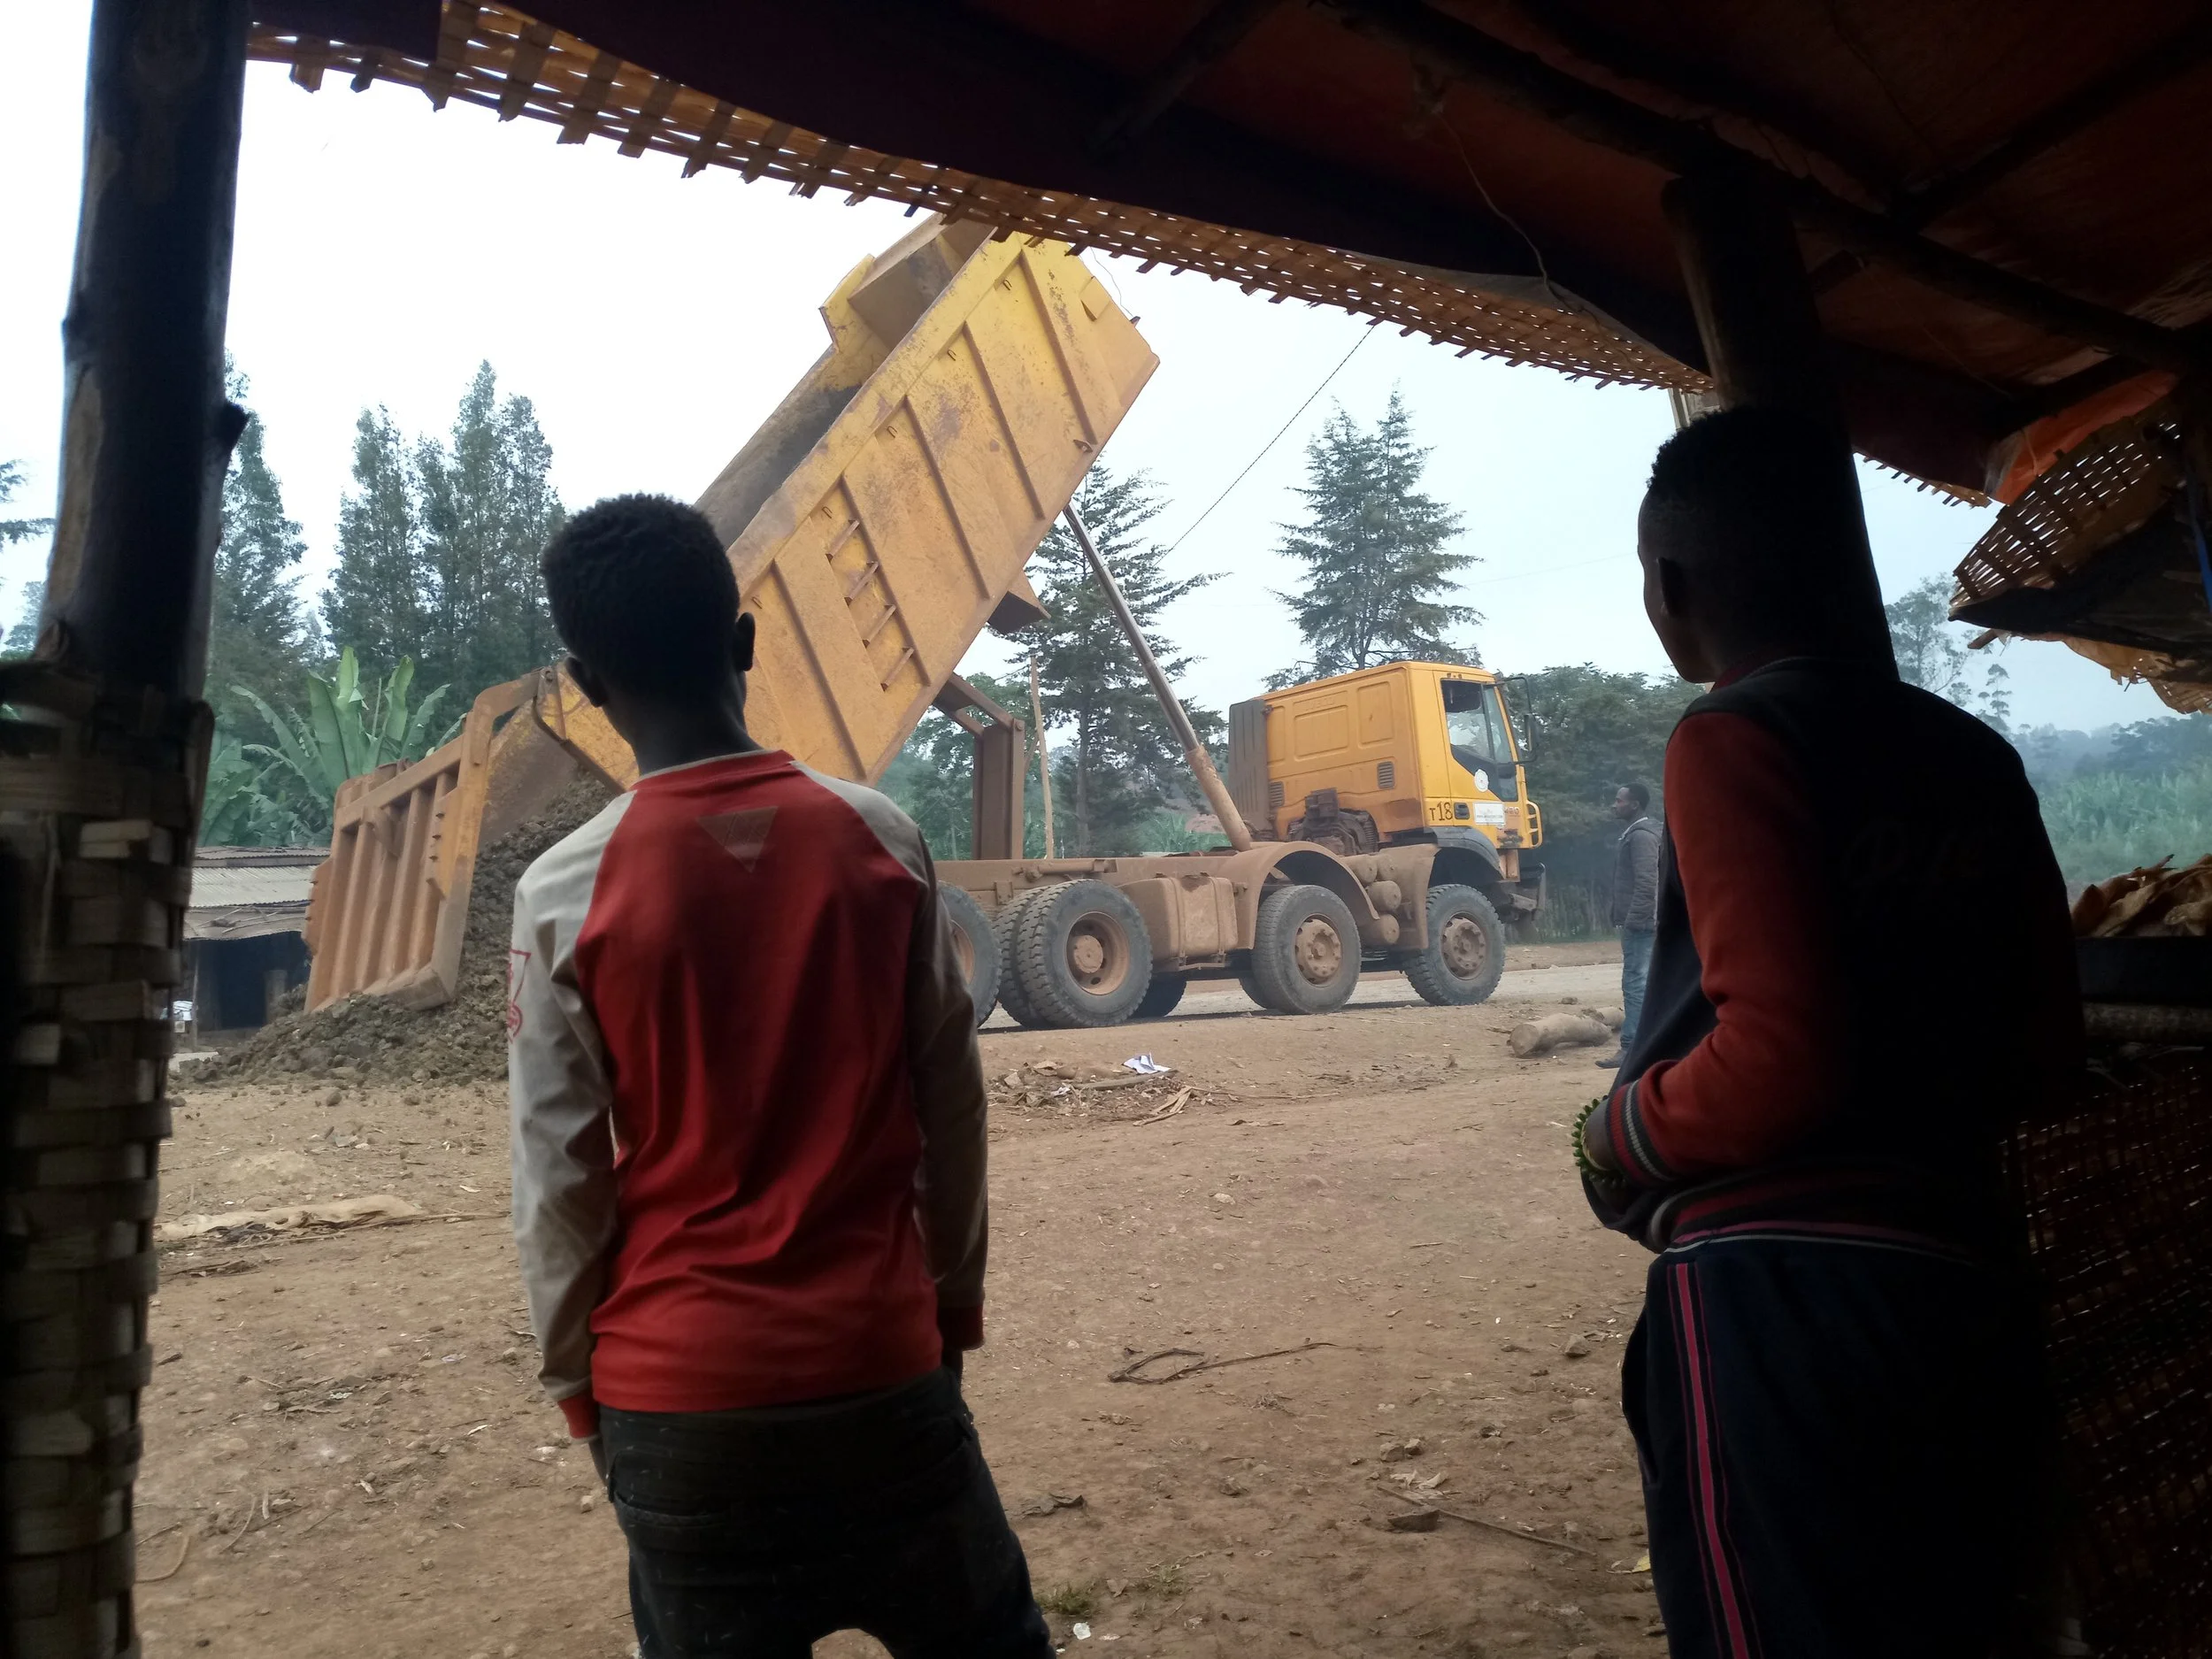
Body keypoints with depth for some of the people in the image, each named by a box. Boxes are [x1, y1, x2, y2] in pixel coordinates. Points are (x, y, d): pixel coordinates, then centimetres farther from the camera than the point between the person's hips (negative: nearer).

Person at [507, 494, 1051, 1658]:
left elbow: (560, 1175, -6)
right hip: (883, 1361, 1)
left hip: (683, 1391, -1)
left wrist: (577, 1382, 9)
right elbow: (951, 1101, -1)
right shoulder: (879, 837, -6)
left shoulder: (566, 894, -11)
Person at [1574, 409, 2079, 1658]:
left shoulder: (1735, 738, -14)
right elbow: (2044, 1055, 11)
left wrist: (1615, 1141, -5)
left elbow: (1775, 1057, -22)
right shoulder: (1973, 758, 9)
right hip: (1970, 1282, 8)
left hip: (1784, 1292, -8)